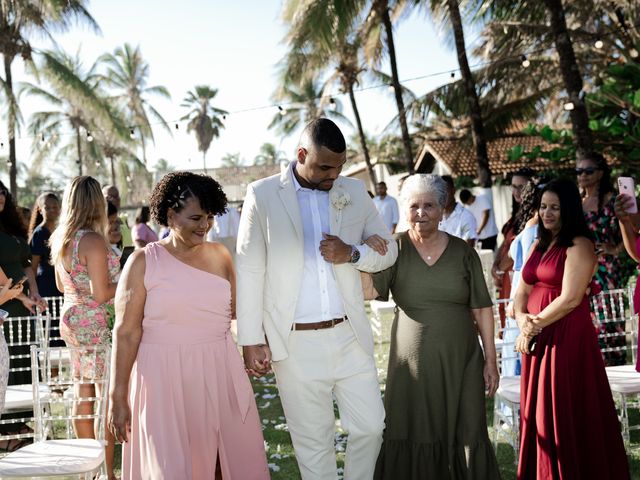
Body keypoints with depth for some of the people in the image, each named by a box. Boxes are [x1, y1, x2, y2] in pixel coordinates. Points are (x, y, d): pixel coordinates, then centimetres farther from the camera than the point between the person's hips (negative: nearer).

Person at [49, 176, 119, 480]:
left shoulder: (59, 239, 7)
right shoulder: (93, 241, -19)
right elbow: (101, 294, -20)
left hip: (72, 320, 9)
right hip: (97, 324, -8)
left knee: (84, 395, 14)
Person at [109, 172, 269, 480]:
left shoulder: (221, 256, 7)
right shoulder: (143, 262, -3)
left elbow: (242, 309, 18)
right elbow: (126, 333, -4)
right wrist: (118, 397, -7)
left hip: (220, 376, 4)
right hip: (165, 383, -3)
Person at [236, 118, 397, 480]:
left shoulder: (355, 192, 6)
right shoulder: (263, 195, -3)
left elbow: (388, 250, 12)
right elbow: (250, 270, -3)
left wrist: (351, 254, -10)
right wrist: (251, 340, -5)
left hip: (350, 336, 3)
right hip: (296, 342, -3)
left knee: (371, 426, 8)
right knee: (313, 440, 7)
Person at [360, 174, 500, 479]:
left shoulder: (463, 252, 2)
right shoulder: (395, 249, -1)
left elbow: (481, 308, 5)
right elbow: (369, 291, -15)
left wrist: (490, 360, 2)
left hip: (461, 362, 1)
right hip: (413, 364, -1)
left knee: (465, 438, 4)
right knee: (413, 441, 4)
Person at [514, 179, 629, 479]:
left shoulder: (579, 245, -9)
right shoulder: (540, 245, 16)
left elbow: (570, 299, -17)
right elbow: (522, 291, 12)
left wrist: (534, 326, -10)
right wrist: (522, 320, -8)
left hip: (567, 337, -8)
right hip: (536, 338, 8)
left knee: (567, 415, -2)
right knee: (538, 412, 11)